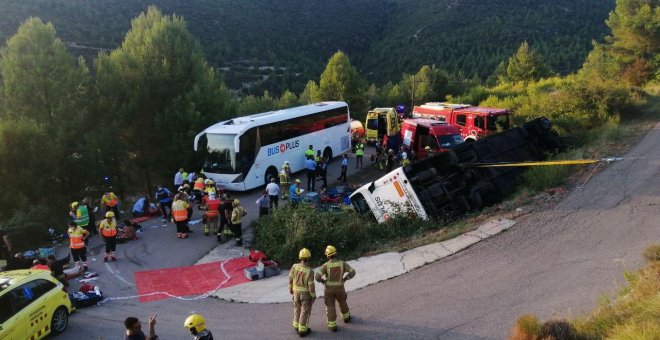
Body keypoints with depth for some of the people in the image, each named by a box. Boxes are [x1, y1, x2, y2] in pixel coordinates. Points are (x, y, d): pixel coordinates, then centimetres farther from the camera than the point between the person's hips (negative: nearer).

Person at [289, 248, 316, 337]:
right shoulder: (310, 271, -26)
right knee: (305, 311, 9)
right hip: (306, 293, -4)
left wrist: (290, 288, 14)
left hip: (296, 292, 4)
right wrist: (314, 296, -6)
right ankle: (302, 330, 18)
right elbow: (311, 285, -20)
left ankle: (297, 327, 33)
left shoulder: (295, 266, -14)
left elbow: (290, 278, -3)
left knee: (297, 309, 22)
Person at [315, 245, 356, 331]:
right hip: (339, 289, 2)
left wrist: (323, 281, -1)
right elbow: (352, 272, -12)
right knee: (342, 303, 28)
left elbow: (317, 277, -23)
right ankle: (346, 317, 48)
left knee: (330, 307, 12)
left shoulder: (326, 265, -17)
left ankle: (333, 326, 18)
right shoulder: (342, 263, -12)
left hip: (329, 289, -2)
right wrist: (344, 279, 3)